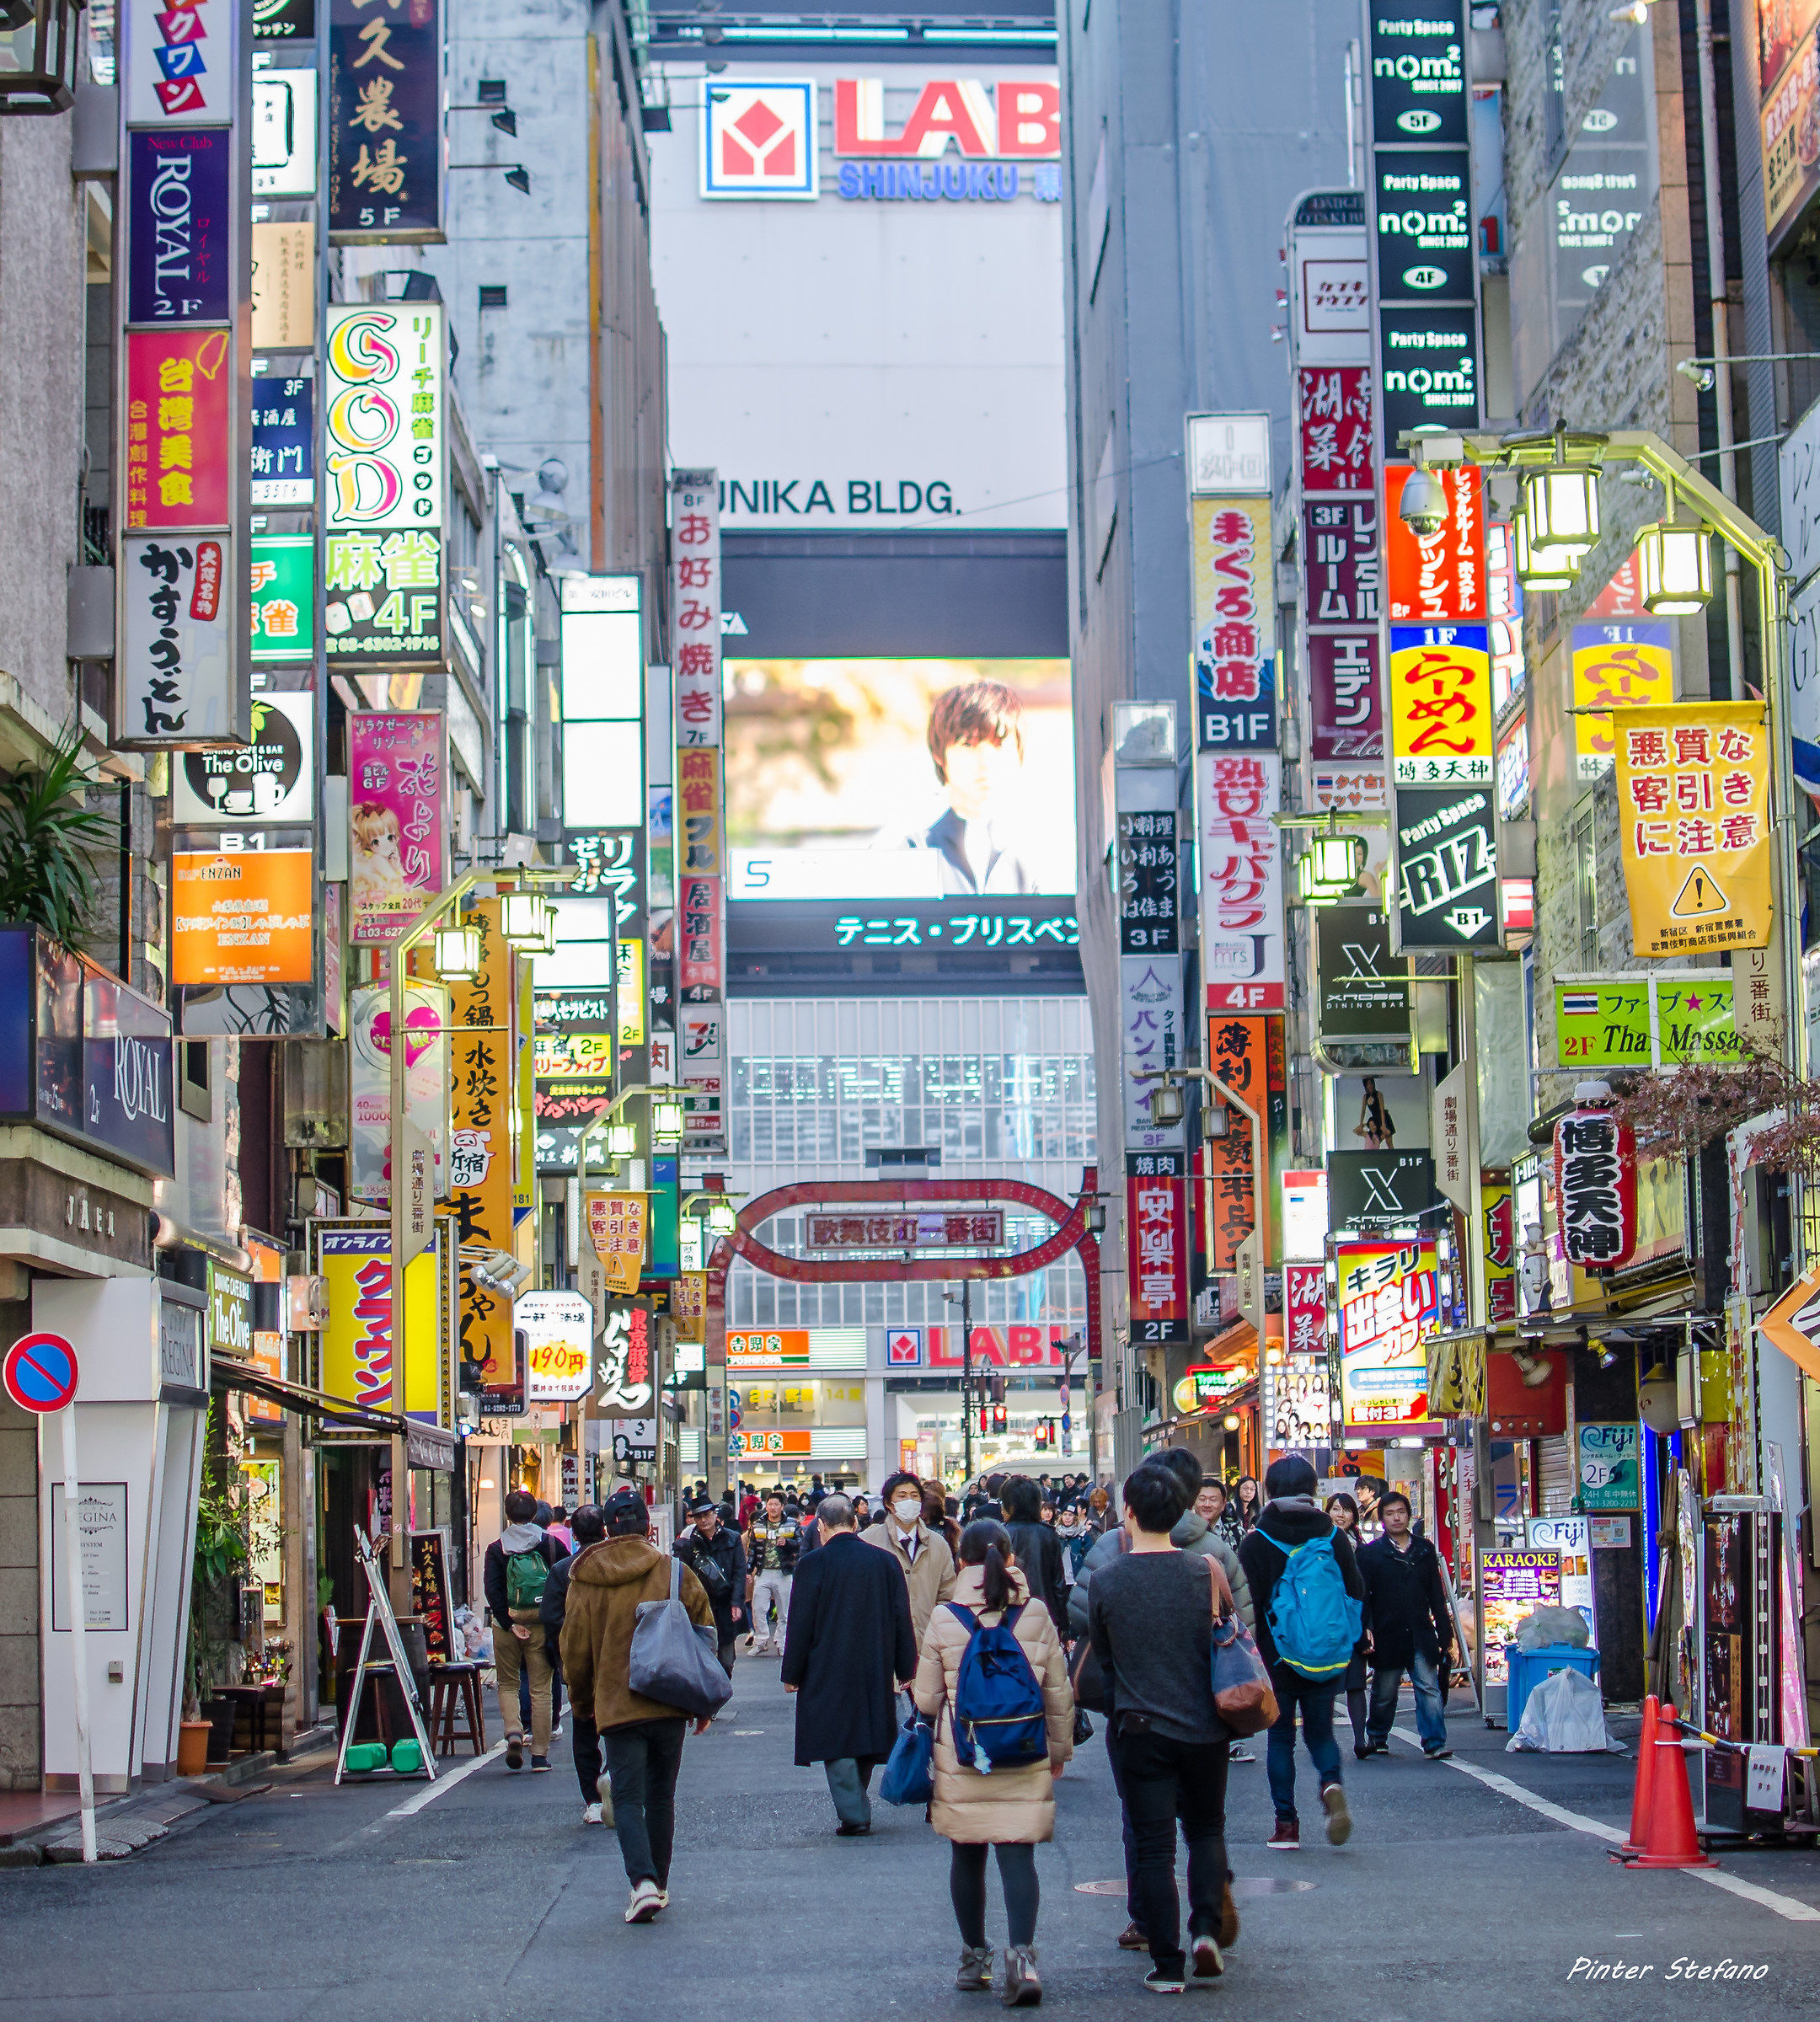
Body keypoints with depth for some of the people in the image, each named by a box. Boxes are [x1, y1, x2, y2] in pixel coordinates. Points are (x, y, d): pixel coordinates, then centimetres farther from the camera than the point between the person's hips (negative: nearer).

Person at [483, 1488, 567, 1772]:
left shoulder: (496, 1549, 0)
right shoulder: (551, 1544, 2)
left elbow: (492, 1590, -11)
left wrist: (509, 1624, -11)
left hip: (508, 1624, 0)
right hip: (541, 1624, 0)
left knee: (507, 1684, 15)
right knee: (540, 1689, 5)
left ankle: (514, 1733, -9)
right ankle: (540, 1753, 3)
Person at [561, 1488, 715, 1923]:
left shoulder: (585, 1582, -2)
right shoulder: (674, 1573, 0)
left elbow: (575, 1650, 4)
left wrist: (582, 1701, 20)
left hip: (616, 1705, -2)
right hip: (670, 1704, 2)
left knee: (627, 1799, -2)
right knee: (661, 1796, 15)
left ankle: (643, 1882, -21)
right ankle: (658, 1885, 23)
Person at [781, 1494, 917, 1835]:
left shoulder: (815, 1563, -11)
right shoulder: (886, 1562, 1)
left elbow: (801, 1623, -9)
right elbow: (902, 1620, 4)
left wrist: (791, 1673, -1)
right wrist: (905, 1671, 11)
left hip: (828, 1674, -4)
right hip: (875, 1673, 4)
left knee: (837, 1743, 0)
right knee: (866, 1740, 16)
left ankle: (853, 1814, -6)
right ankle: (858, 1808, 24)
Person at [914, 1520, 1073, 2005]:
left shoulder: (943, 1621, -6)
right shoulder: (1037, 1618, -2)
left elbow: (926, 1698, 0)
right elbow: (1059, 1693, 4)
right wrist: (1059, 1749, 17)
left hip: (960, 1760, 0)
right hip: (1024, 1763, 0)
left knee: (967, 1856, 13)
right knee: (1018, 1855, 0)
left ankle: (974, 1958, 22)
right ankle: (1022, 1955, -18)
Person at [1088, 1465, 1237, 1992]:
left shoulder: (1106, 1580, -9)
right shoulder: (1206, 1571, -7)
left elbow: (1101, 1655, 4)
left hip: (1143, 1731, -1)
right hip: (1206, 1727, 1)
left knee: (1154, 1849, 5)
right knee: (1207, 1831, 20)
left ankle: (1167, 1966, 3)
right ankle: (1207, 1928, 2)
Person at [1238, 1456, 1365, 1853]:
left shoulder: (1256, 1541, -9)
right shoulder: (1335, 1537, -1)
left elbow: (1247, 1604, -10)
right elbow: (1357, 1595, 3)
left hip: (1276, 1657, -2)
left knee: (1280, 1737, 8)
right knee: (1320, 1731, 15)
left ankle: (1286, 1823, 6)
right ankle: (1332, 1783, -15)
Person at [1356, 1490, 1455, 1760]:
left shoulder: (1425, 1549, 11)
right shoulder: (1371, 1553, 3)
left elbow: (1437, 1595, 12)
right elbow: (1363, 1596, -1)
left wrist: (1445, 1634, 8)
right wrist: (1366, 1630, -13)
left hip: (1421, 1635, 1)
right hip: (1387, 1636, -1)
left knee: (1429, 1688, -9)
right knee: (1384, 1694, 10)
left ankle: (1435, 1744, -10)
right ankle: (1378, 1739, 28)